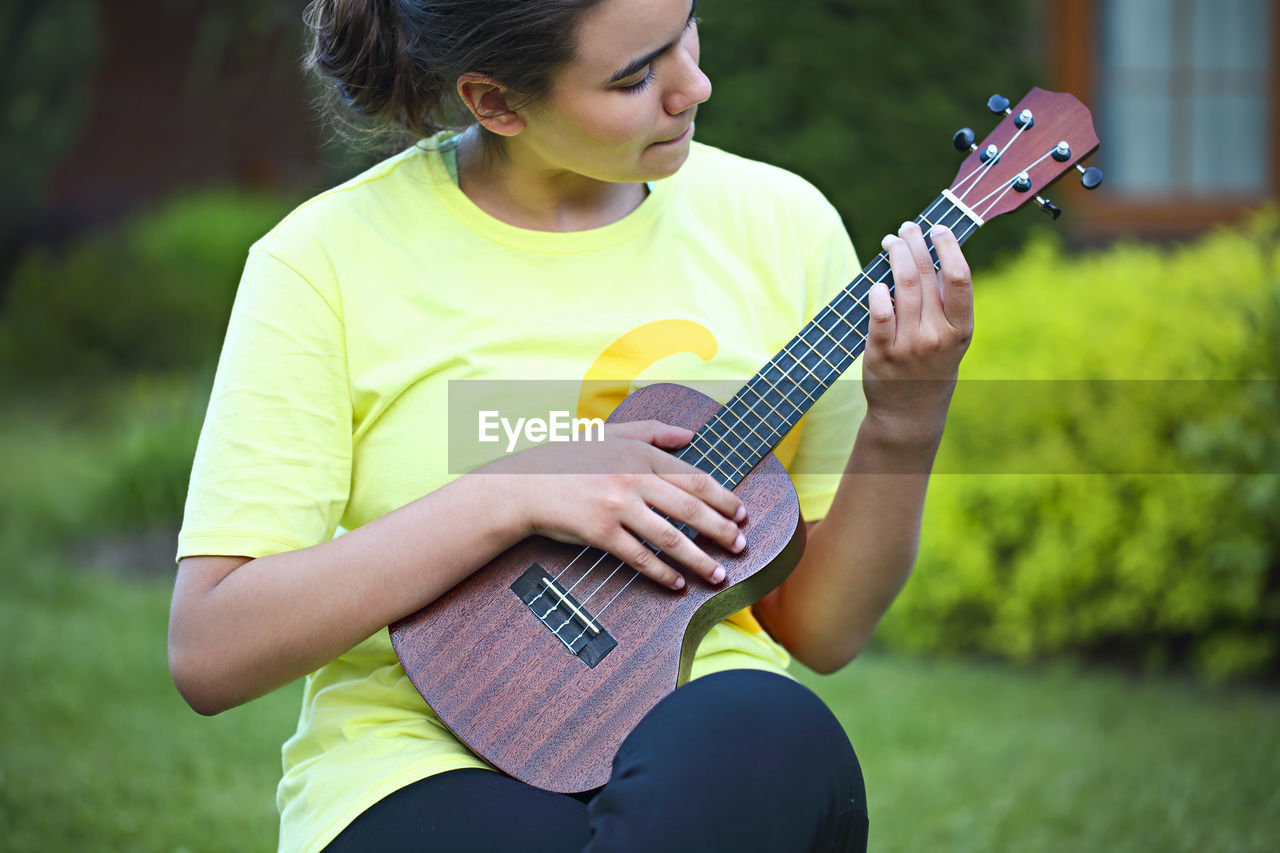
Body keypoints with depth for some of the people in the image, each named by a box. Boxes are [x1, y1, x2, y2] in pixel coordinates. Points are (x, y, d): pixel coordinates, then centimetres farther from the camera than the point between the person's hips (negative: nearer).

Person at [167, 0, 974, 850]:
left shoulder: (778, 224, 6)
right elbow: (208, 654, -10)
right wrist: (510, 495, -16)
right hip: (434, 771, -3)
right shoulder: (324, 261, -5)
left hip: (709, 748, 3)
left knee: (766, 726, -35)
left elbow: (822, 632, 10)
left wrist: (906, 423, -7)